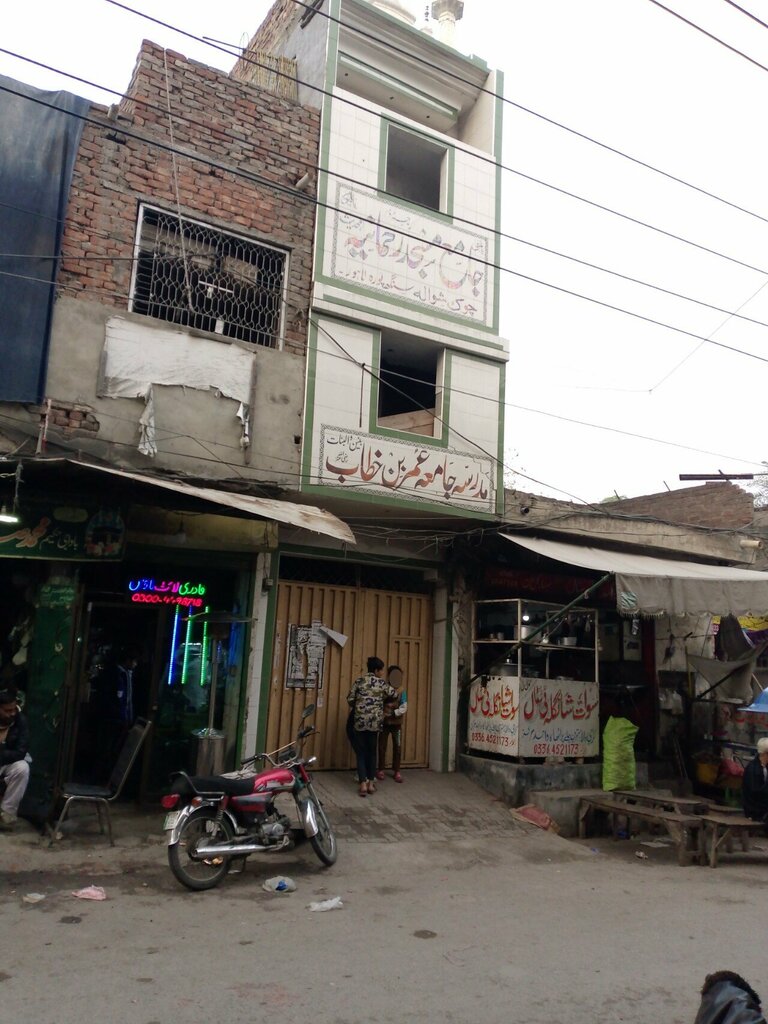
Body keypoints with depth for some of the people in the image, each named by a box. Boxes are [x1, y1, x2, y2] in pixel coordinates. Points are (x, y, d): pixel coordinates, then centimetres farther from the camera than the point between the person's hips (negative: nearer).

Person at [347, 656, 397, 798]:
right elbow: (394, 695, 17)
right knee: (372, 752, 14)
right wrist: (389, 685, 37)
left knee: (361, 752, 5)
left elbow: (350, 699, 0)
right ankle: (371, 783, 16)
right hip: (375, 722, 0)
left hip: (360, 722, 0)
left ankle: (363, 784, -5)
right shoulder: (382, 683, 2)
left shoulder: (359, 681, 1)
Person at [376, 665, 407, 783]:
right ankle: (381, 770, 18)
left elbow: (404, 708, -8)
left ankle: (396, 771, 14)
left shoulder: (401, 691, -4)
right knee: (382, 747, 5)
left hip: (397, 723, 1)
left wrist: (393, 713, -20)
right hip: (384, 722, -1)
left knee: (398, 747, 3)